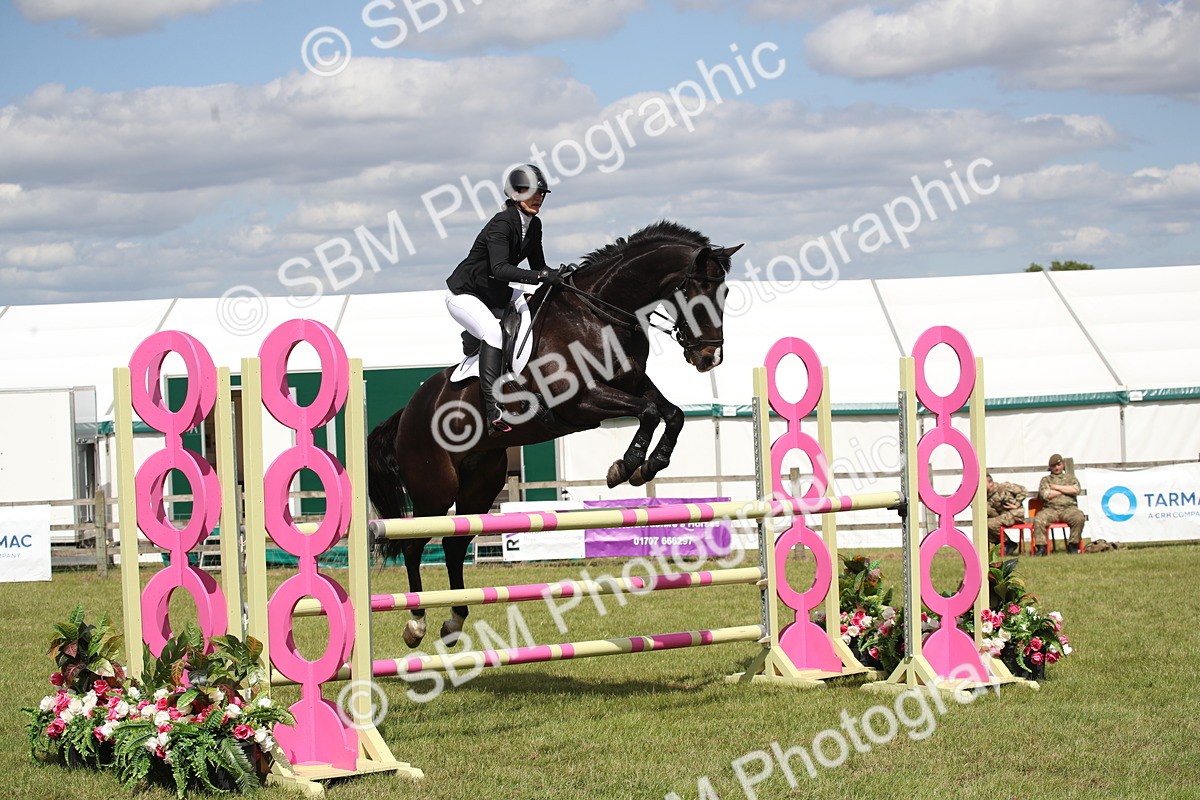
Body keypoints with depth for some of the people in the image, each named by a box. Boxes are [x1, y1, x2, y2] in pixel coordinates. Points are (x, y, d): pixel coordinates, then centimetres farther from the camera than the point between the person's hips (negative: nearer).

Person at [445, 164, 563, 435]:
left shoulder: (533, 225, 0)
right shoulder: (502, 224, -25)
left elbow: (538, 265, 8)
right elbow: (499, 268, -38)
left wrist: (557, 276, -13)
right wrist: (541, 276, -45)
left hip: (494, 295, 9)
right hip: (464, 294, -9)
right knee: (493, 331, -32)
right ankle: (494, 412, -42)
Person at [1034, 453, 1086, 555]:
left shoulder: (1070, 478, 22)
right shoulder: (1045, 480, 20)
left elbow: (1076, 490, 1)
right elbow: (1046, 495, 0)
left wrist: (1056, 487, 2)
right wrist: (1066, 490, 5)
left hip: (1069, 508, 0)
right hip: (1051, 509, 0)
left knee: (1079, 517, -33)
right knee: (1038, 519, -31)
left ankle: (1072, 545, -23)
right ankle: (1041, 547, -27)